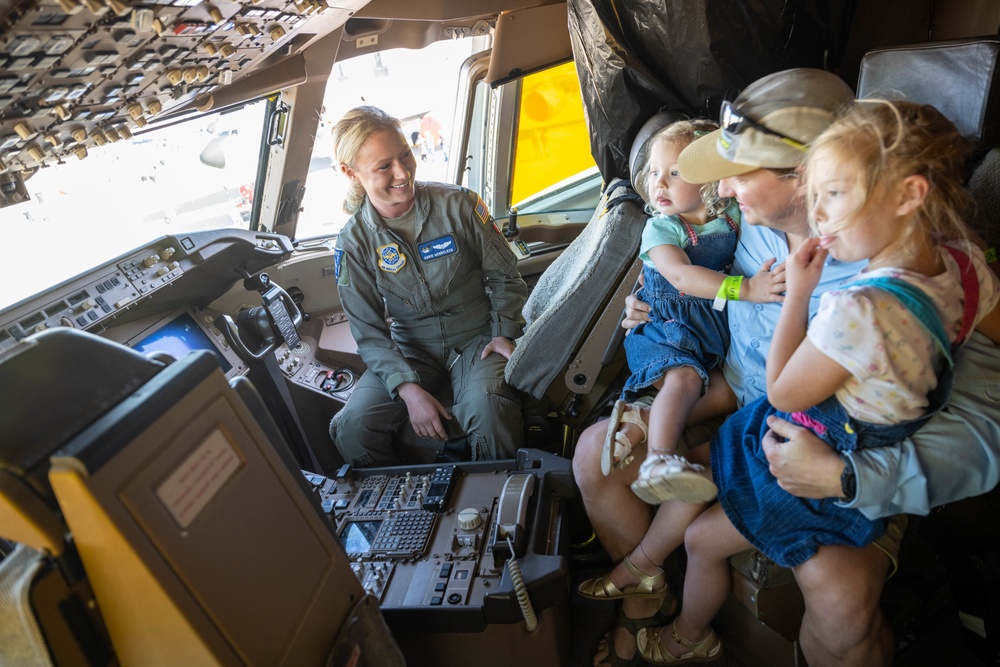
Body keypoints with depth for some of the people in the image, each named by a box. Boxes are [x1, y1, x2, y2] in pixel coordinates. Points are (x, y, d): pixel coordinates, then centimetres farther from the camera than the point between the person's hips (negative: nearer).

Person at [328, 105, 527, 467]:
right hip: (412, 351, 2)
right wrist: (409, 389, -19)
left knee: (486, 407, -35)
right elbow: (369, 332, -6)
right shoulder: (354, 242, -6)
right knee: (352, 428, -20)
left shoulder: (457, 204, -8)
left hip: (477, 339, -2)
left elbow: (503, 275, 2)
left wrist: (504, 333, -11)